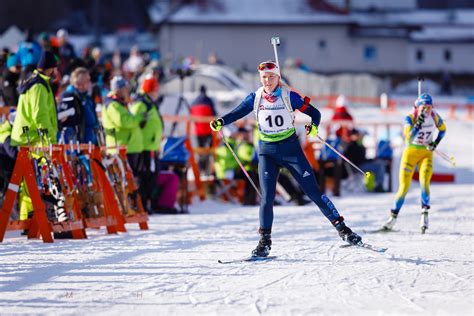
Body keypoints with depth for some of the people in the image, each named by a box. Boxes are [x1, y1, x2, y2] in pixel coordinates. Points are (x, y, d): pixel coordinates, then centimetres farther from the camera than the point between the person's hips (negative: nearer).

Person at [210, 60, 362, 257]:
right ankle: (265, 241, 4)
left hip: (290, 148, -2)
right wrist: (221, 122, -16)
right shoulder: (255, 98, 1)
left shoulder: (289, 96, -5)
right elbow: (237, 113, 3)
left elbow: (313, 112, -3)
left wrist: (314, 126, -24)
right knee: (267, 197, -7)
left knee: (313, 191, -3)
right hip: (267, 152, 2)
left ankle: (342, 228, 2)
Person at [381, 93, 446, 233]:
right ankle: (393, 217, 16)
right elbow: (409, 137, -32)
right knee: (404, 188, 0)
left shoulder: (434, 116, -8)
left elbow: (442, 130, 12)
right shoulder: (410, 119, -18)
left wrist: (435, 143, -3)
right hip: (410, 153, -1)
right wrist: (418, 123, -42)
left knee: (424, 183, -22)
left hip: (426, 154, 1)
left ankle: (424, 215, -8)